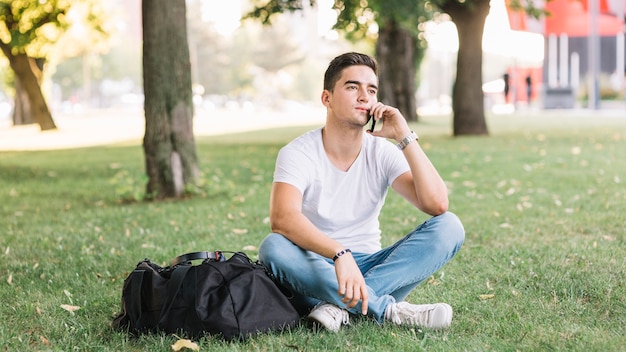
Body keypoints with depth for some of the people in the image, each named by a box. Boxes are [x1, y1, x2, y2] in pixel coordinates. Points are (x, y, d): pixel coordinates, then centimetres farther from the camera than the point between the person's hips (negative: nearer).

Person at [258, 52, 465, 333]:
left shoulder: (383, 153, -1)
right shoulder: (298, 153, -11)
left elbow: (437, 205, -16)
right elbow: (282, 219, -31)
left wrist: (405, 137, -19)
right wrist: (340, 254, -45)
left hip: (367, 267, 3)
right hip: (316, 272, -3)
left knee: (449, 227, -17)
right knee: (273, 248, -35)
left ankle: (338, 306, -27)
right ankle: (391, 311, -30)